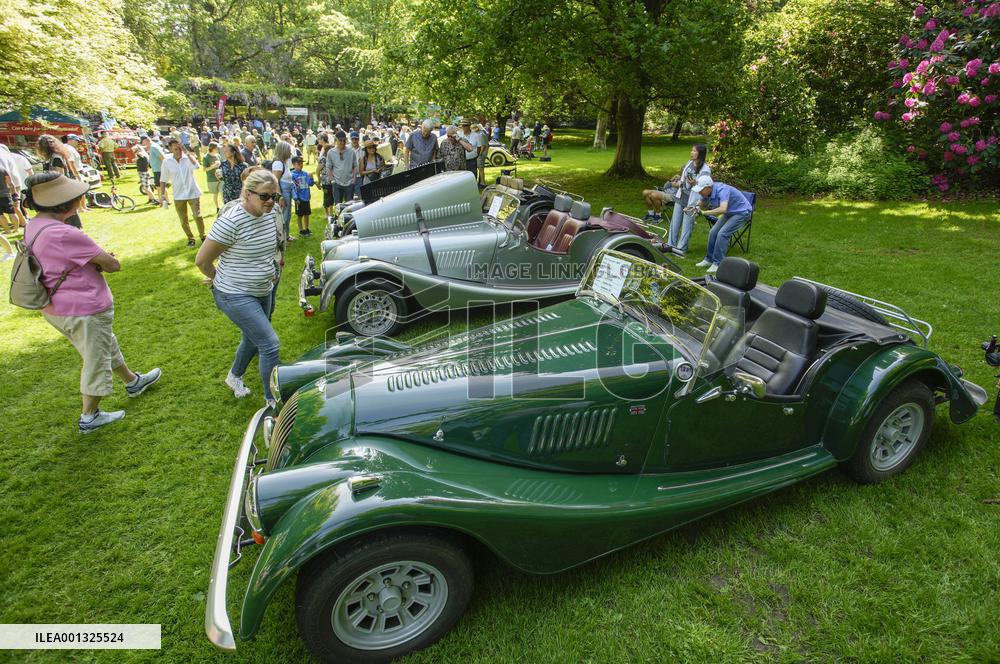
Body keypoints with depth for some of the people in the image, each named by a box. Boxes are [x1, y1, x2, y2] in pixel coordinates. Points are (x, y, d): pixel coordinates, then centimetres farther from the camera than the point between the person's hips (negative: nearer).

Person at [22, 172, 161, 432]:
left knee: (106, 346, 28)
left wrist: (96, 259, -8)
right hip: (83, 309, -10)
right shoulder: (64, 233, -29)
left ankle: (133, 381, 48)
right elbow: (113, 265, -24)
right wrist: (105, 259, -1)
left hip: (55, 308, 10)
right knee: (96, 361, 9)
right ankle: (89, 417, 24)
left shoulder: (34, 226, 2)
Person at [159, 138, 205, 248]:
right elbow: (163, 179, 4)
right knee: (183, 220, 8)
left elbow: (196, 166, -30)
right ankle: (190, 238, 24)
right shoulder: (166, 161, -3)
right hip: (178, 195, 2)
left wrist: (187, 152, -26)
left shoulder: (188, 157, -7)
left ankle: (203, 236, 17)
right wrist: (162, 194, 0)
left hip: (193, 193, -2)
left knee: (198, 217, -1)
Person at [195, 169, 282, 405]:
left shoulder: (270, 214, -1)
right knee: (270, 345, -11)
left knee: (253, 338, 24)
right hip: (236, 296, -8)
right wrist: (222, 280, 0)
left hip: (263, 291, 8)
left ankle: (234, 377, 51)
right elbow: (202, 260, -15)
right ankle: (272, 400, 5)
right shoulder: (231, 221, -24)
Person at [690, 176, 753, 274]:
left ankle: (718, 263, -15)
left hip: (742, 212, -8)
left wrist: (704, 212, -46)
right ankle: (709, 259, 15)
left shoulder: (722, 190, -34)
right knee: (713, 233, 2)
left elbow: (723, 209, -47)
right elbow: (699, 204, 3)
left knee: (722, 234, -21)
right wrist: (690, 208, -19)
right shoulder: (706, 192, -10)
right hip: (729, 212, 8)